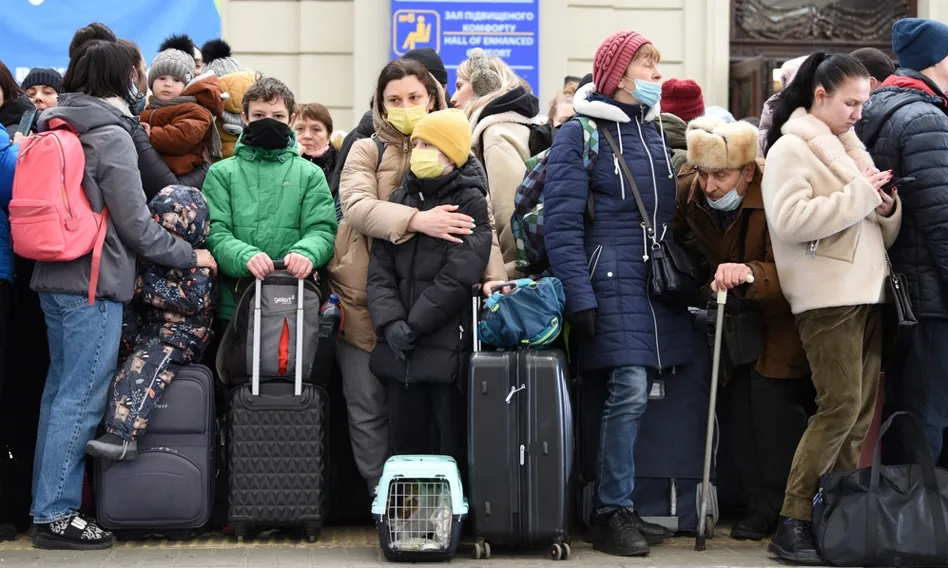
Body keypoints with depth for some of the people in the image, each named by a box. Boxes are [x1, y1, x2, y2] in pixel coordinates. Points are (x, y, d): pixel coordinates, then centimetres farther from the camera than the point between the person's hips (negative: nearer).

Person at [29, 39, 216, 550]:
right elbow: (135, 223, -11)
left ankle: (48, 503, 20)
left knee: (60, 389, 14)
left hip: (54, 277, 9)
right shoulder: (110, 135, -11)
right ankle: (56, 514, -1)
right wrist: (189, 255, -1)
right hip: (94, 281, -9)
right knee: (81, 397, -4)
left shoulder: (54, 127, 13)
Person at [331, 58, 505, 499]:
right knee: (368, 407, 5)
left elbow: (478, 217, -3)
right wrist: (416, 220, -33)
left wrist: (494, 275, -19)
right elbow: (357, 206, -18)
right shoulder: (366, 151, 2)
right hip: (366, 301, -1)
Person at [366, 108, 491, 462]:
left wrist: (415, 325, -12)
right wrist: (390, 322, -10)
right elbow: (379, 269, 6)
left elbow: (458, 276, -12)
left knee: (453, 446, 1)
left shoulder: (470, 203, -2)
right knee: (405, 443, 10)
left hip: (448, 348, -5)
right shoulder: (399, 201, 14)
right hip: (399, 350, 5)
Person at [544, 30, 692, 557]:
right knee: (630, 392, -12)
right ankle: (612, 513, 0)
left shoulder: (658, 129, 15)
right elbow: (563, 224, -8)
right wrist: (580, 298, -15)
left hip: (661, 278, 6)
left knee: (632, 395, 4)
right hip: (613, 279, -6)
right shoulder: (581, 133, -3)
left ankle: (620, 506, 14)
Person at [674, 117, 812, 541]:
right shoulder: (688, 192, -8)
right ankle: (760, 506, 14)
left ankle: (786, 511, -1)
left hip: (781, 314, -6)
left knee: (774, 400, -15)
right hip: (736, 313, 6)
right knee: (741, 404, 3)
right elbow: (672, 241, 14)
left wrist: (750, 273, -52)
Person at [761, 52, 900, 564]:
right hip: (827, 296, -8)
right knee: (841, 405, -14)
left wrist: (886, 207, 1)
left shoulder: (849, 148, 20)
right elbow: (791, 219, -20)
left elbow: (881, 233, 23)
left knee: (862, 411, 4)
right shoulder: (791, 147, -3)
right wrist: (860, 194, -15)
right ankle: (792, 523, -7)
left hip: (866, 292, 8)